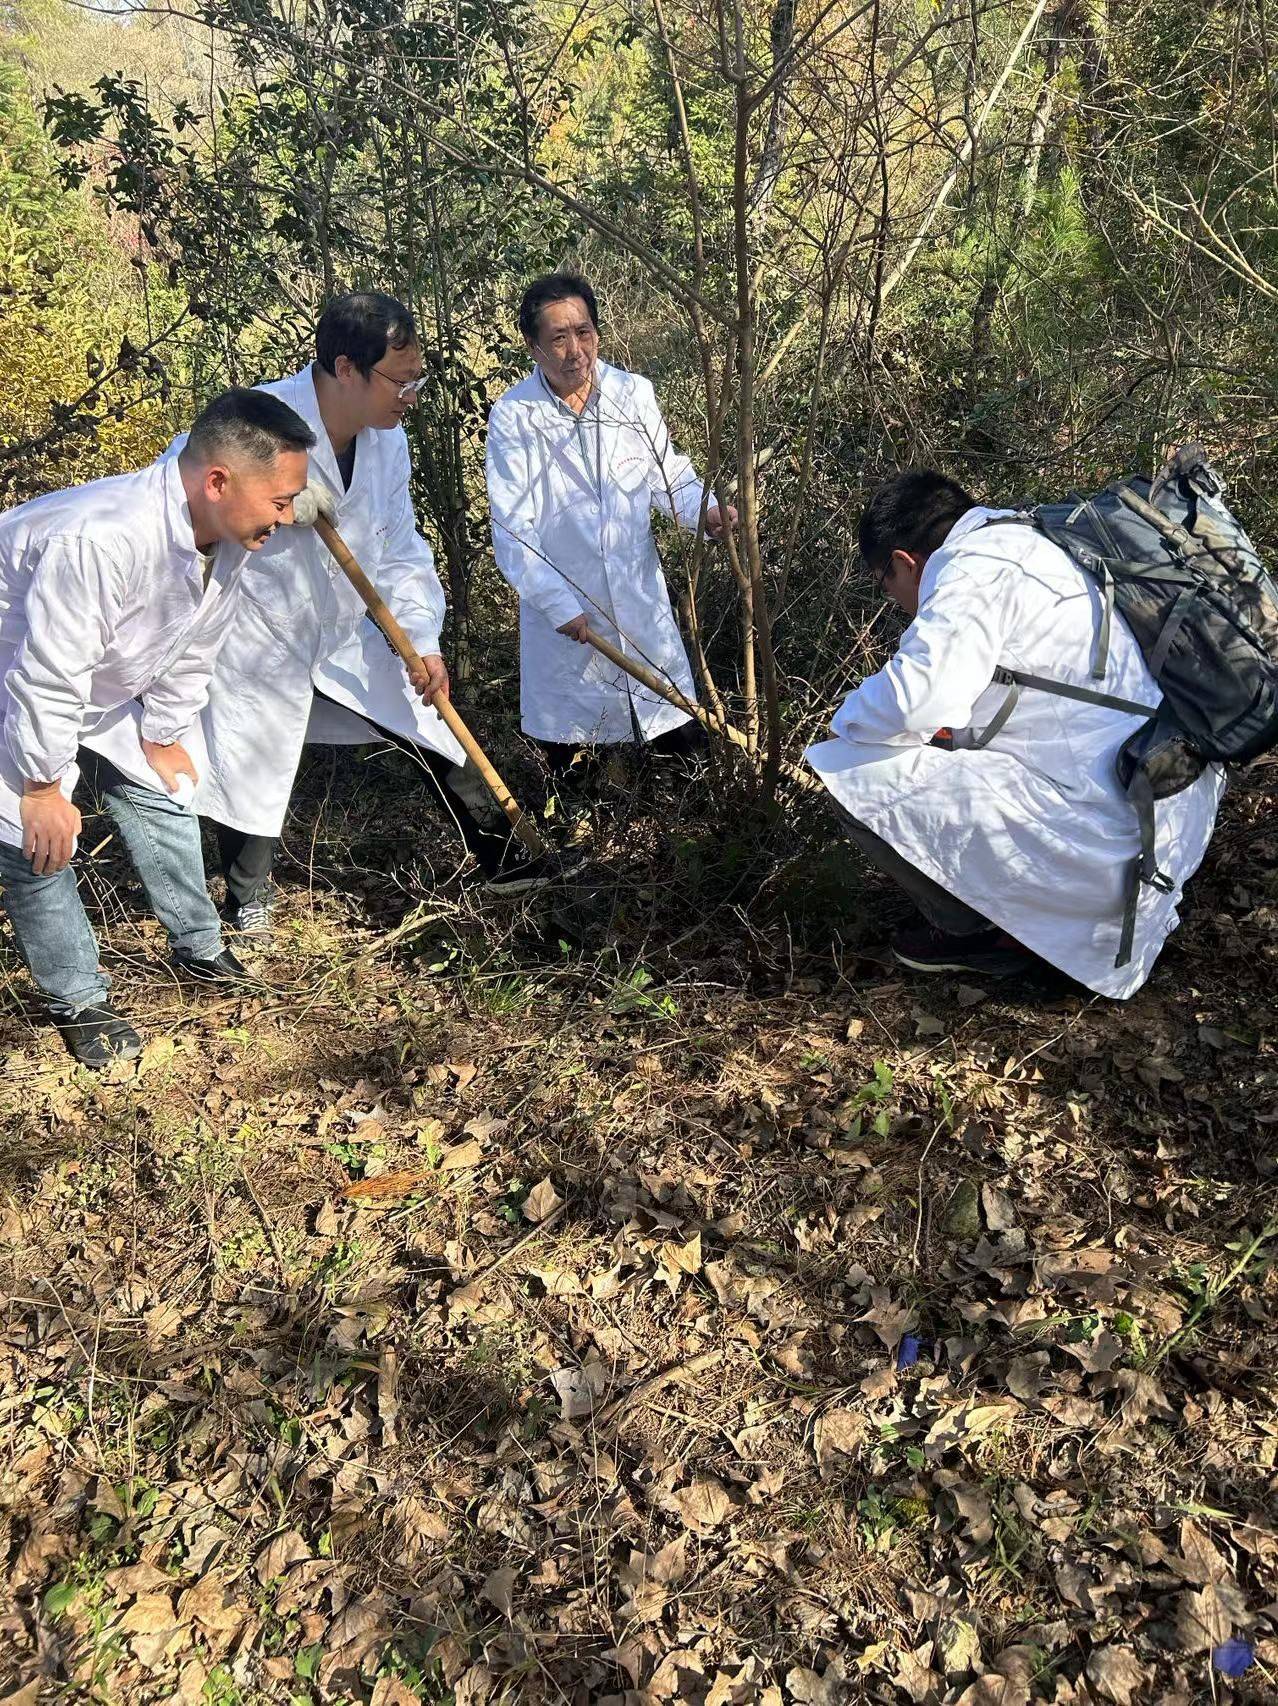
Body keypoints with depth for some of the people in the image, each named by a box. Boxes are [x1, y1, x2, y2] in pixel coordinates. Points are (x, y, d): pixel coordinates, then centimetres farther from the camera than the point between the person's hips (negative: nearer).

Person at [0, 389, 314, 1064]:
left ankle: (198, 946, 30)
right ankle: (78, 1001, 12)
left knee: (161, 798, 12)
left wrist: (161, 740, 8)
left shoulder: (227, 537, -16)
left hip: (105, 692, 8)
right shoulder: (102, 539, -43)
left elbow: (191, 653, -1)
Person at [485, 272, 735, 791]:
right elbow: (512, 530, -11)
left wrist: (704, 509, -17)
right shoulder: (512, 416, -11)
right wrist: (559, 604, -18)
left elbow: (669, 475, 4)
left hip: (640, 598, 2)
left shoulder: (633, 393, -4)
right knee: (566, 756, 13)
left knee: (683, 739, 8)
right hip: (561, 608, -2)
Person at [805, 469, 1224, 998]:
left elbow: (913, 702, -25)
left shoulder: (973, 569, -13)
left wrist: (848, 720, -4)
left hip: (1109, 831, -10)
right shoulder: (1022, 545, 17)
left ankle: (985, 933, 6)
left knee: (858, 780, -12)